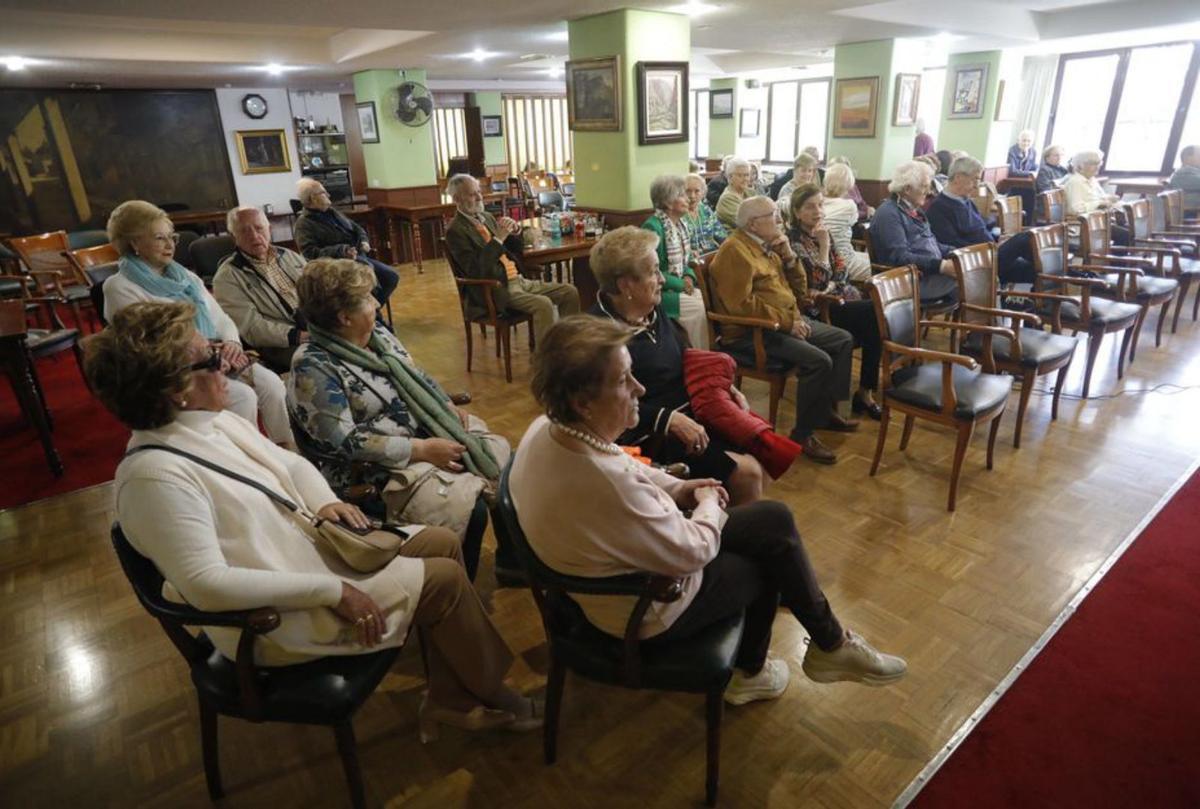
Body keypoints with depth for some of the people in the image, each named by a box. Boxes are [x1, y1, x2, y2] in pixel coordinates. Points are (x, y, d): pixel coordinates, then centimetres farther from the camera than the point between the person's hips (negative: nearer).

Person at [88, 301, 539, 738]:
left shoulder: (214, 422, 2)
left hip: (310, 546, 9)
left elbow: (291, 464, 13)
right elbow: (207, 584, -30)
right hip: (274, 614, -9)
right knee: (444, 580, -12)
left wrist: (324, 502, -9)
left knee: (443, 544, 3)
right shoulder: (154, 475, -26)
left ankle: (451, 699, 13)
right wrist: (330, 591, -28)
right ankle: (491, 692, 16)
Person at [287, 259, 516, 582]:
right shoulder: (313, 369, -17)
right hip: (385, 468, -8)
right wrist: (421, 450, -23)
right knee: (470, 509, -25)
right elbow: (344, 443, -22)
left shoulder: (377, 334, 7)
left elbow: (418, 379, 17)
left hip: (432, 432, 9)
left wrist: (449, 407, -2)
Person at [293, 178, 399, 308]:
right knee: (366, 267, -35)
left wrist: (363, 241, 2)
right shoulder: (303, 224, -8)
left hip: (359, 257, 8)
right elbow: (310, 253, -21)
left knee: (392, 276, -5)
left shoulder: (332, 211, 17)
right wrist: (341, 251, -29)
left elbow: (356, 227, 25)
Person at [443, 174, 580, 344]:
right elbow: (475, 271, -20)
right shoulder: (455, 231, -9)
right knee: (543, 304, -30)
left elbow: (515, 251, 20)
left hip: (518, 280, 8)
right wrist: (498, 239, -22)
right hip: (495, 289, -8)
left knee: (570, 292, 0)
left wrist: (515, 232, -1)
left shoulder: (487, 217, 15)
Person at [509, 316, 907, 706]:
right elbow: (692, 552, -24)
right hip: (647, 611, -8)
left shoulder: (548, 428, -14)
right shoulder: (606, 485, -41)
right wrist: (709, 506, -5)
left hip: (616, 561, 8)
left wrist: (677, 489, -2)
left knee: (775, 519, 11)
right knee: (772, 553, 10)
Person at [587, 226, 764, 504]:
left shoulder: (655, 310, 7)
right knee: (745, 474, -14)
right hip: (652, 437, -8)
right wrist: (669, 420, -27)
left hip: (690, 413, 9)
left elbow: (686, 358, 19)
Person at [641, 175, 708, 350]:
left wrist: (689, 277, -3)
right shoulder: (653, 227, -18)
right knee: (697, 307, -22)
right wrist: (681, 285, -15)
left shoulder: (680, 224, 10)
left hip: (679, 287, 8)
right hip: (657, 292, -8)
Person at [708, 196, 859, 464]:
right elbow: (742, 304, -26)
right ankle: (803, 434, -11)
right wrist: (787, 322, -20)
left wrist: (788, 254, -1)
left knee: (843, 340, 12)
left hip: (787, 321, 10)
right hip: (752, 332, -10)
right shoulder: (735, 251, -16)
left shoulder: (766, 245, 14)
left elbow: (796, 286, 17)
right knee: (818, 360, -25)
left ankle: (826, 411, 21)